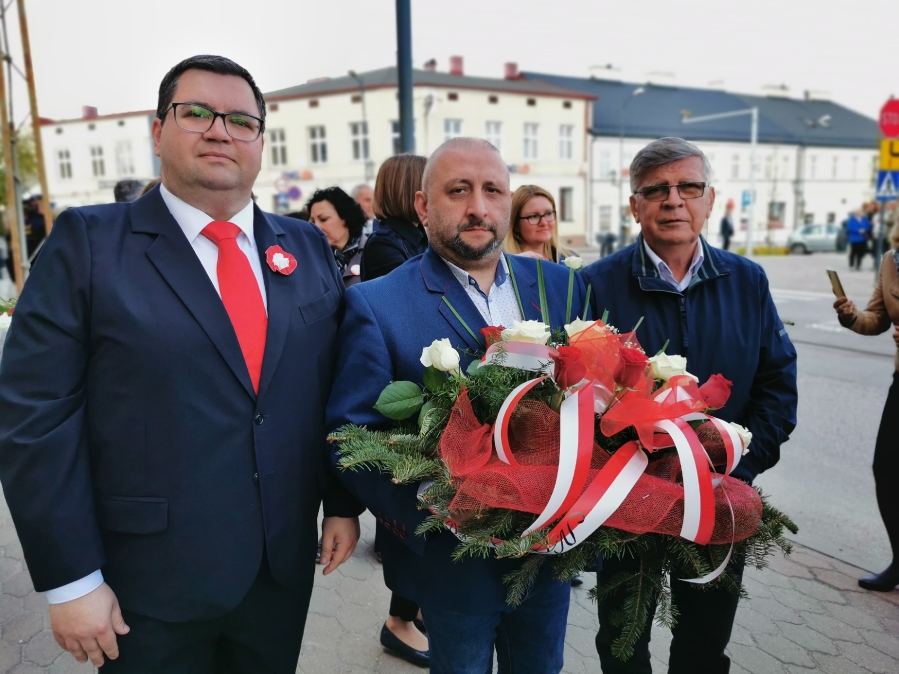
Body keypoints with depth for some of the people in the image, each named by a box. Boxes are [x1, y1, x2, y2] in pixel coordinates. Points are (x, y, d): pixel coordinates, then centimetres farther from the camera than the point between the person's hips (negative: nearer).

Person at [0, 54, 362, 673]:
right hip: (151, 585, -3)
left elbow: (334, 390, 6)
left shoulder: (308, 248, 3)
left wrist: (343, 504, 5)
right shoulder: (88, 242, -8)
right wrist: (70, 580, -11)